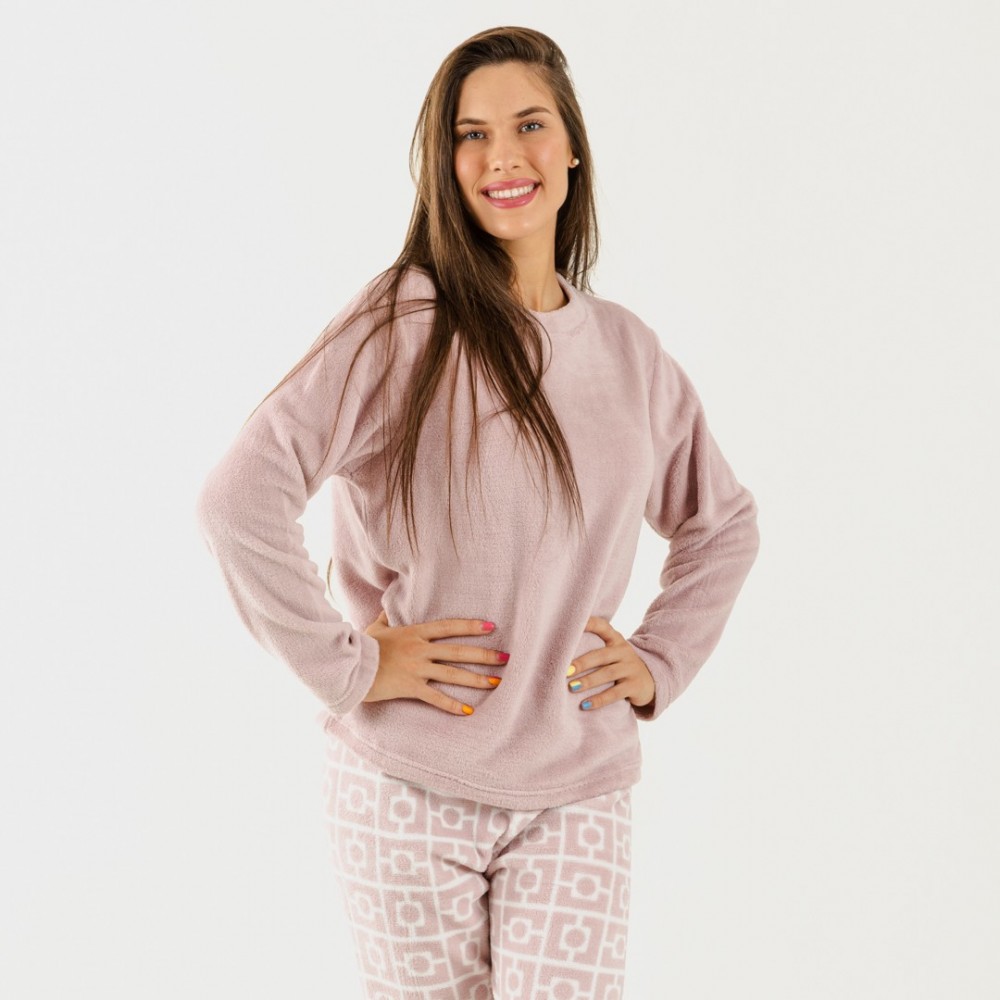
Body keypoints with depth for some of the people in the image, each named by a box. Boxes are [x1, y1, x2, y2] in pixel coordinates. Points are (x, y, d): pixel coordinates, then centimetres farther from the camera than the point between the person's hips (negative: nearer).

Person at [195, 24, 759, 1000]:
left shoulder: (628, 352, 7)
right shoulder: (403, 321, -10)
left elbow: (721, 523, 22)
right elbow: (239, 497, -20)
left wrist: (658, 662, 9)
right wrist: (347, 665, -16)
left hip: (578, 792, 3)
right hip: (408, 785, -3)